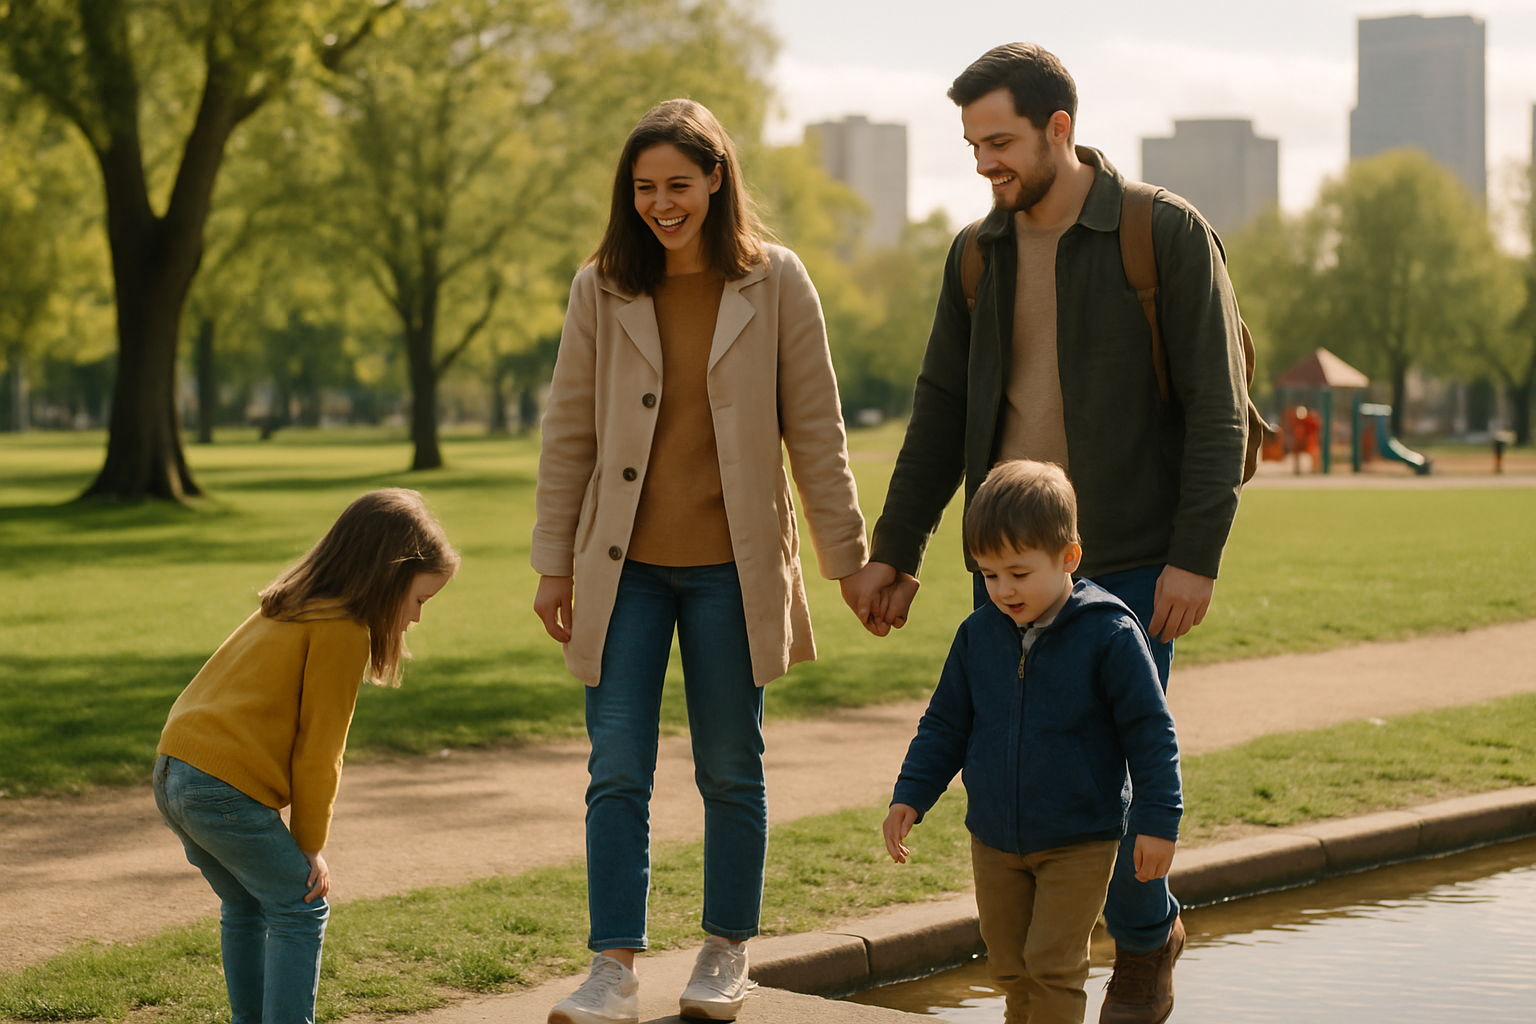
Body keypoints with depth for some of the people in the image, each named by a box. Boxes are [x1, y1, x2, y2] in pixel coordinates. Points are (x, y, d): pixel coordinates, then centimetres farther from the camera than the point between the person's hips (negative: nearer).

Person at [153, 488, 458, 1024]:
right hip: (225, 789, -10)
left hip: (174, 773, 10)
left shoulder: (290, 607, 20)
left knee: (245, 906, 22)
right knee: (300, 910, -1)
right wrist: (310, 845, 2)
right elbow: (317, 749, -8)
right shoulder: (343, 630, -9)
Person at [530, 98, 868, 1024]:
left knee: (731, 768, 8)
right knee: (617, 771, -2)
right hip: (625, 567, 1)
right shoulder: (601, 289, 2)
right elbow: (568, 435, 6)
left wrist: (849, 555, 2)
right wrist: (555, 563, 5)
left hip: (733, 567, -1)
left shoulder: (774, 284, -2)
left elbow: (816, 429, 2)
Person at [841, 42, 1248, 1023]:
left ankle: (1144, 943, 24)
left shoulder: (1169, 235, -8)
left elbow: (1217, 409, -9)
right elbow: (941, 412, 13)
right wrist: (894, 551, 11)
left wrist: (1197, 556, -15)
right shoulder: (979, 254, 8)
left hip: (1129, 557, -5)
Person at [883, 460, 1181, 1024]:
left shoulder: (1109, 636, -14)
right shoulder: (978, 634, -1)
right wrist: (910, 796, 2)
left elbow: (1150, 733, -9)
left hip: (1078, 844, -5)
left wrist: (1158, 821, -11)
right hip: (994, 843, 5)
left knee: (1052, 965, -8)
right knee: (1009, 966, 12)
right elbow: (945, 724, 10)